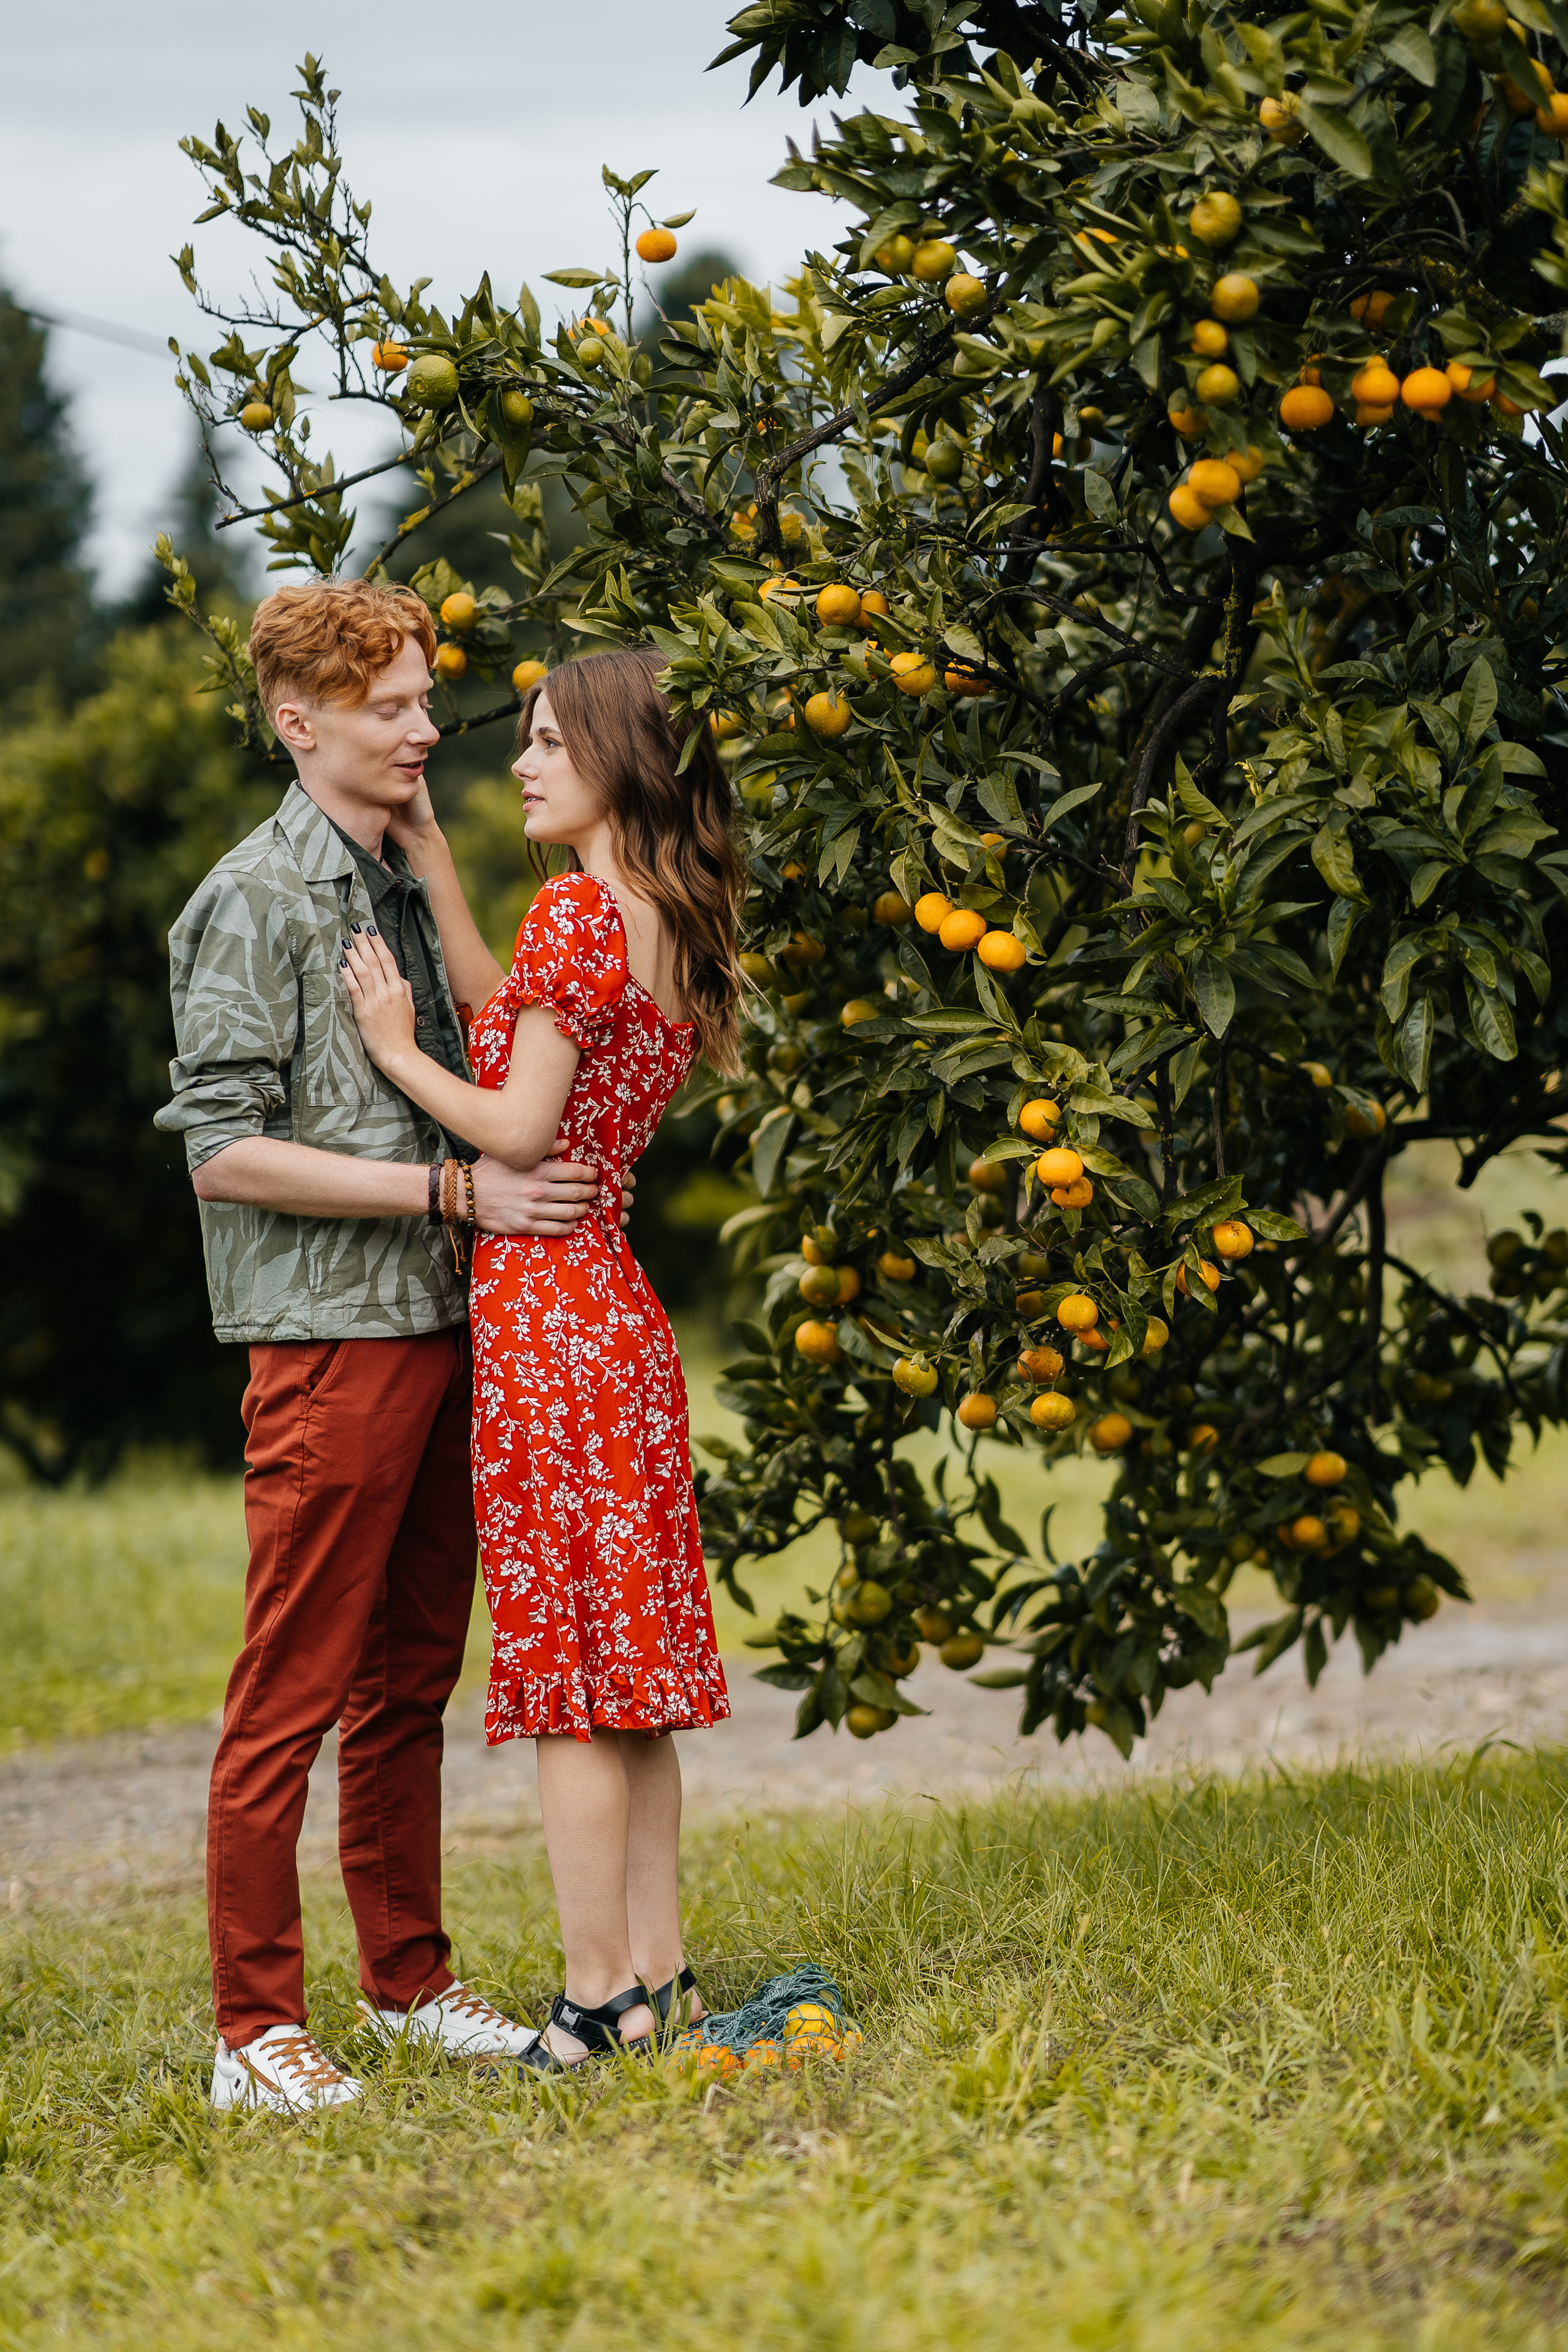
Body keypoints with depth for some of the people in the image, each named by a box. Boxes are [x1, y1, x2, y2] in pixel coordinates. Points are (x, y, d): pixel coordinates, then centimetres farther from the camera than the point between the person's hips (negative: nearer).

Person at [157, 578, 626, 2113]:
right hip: (326, 1340, -8)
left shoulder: (400, 887, 15)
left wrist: (529, 1171, 7)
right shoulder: (256, 902, -9)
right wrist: (453, 1189, -17)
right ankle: (255, 2031, 0)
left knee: (409, 1681, 14)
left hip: (439, 1327, 8)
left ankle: (408, 1976, 23)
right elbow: (225, 1152, -16)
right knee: (290, 1695, -4)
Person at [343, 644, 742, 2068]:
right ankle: (656, 1970, 15)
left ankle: (600, 1995, -4)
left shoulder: (577, 909, -13)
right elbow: (512, 1013, 18)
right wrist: (422, 841, 19)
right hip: (614, 1301, 9)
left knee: (564, 1671, -6)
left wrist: (396, 1050, -4)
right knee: (631, 1668, 11)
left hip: (540, 1303, -9)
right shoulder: (681, 925, 12)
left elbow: (519, 1129, -16)